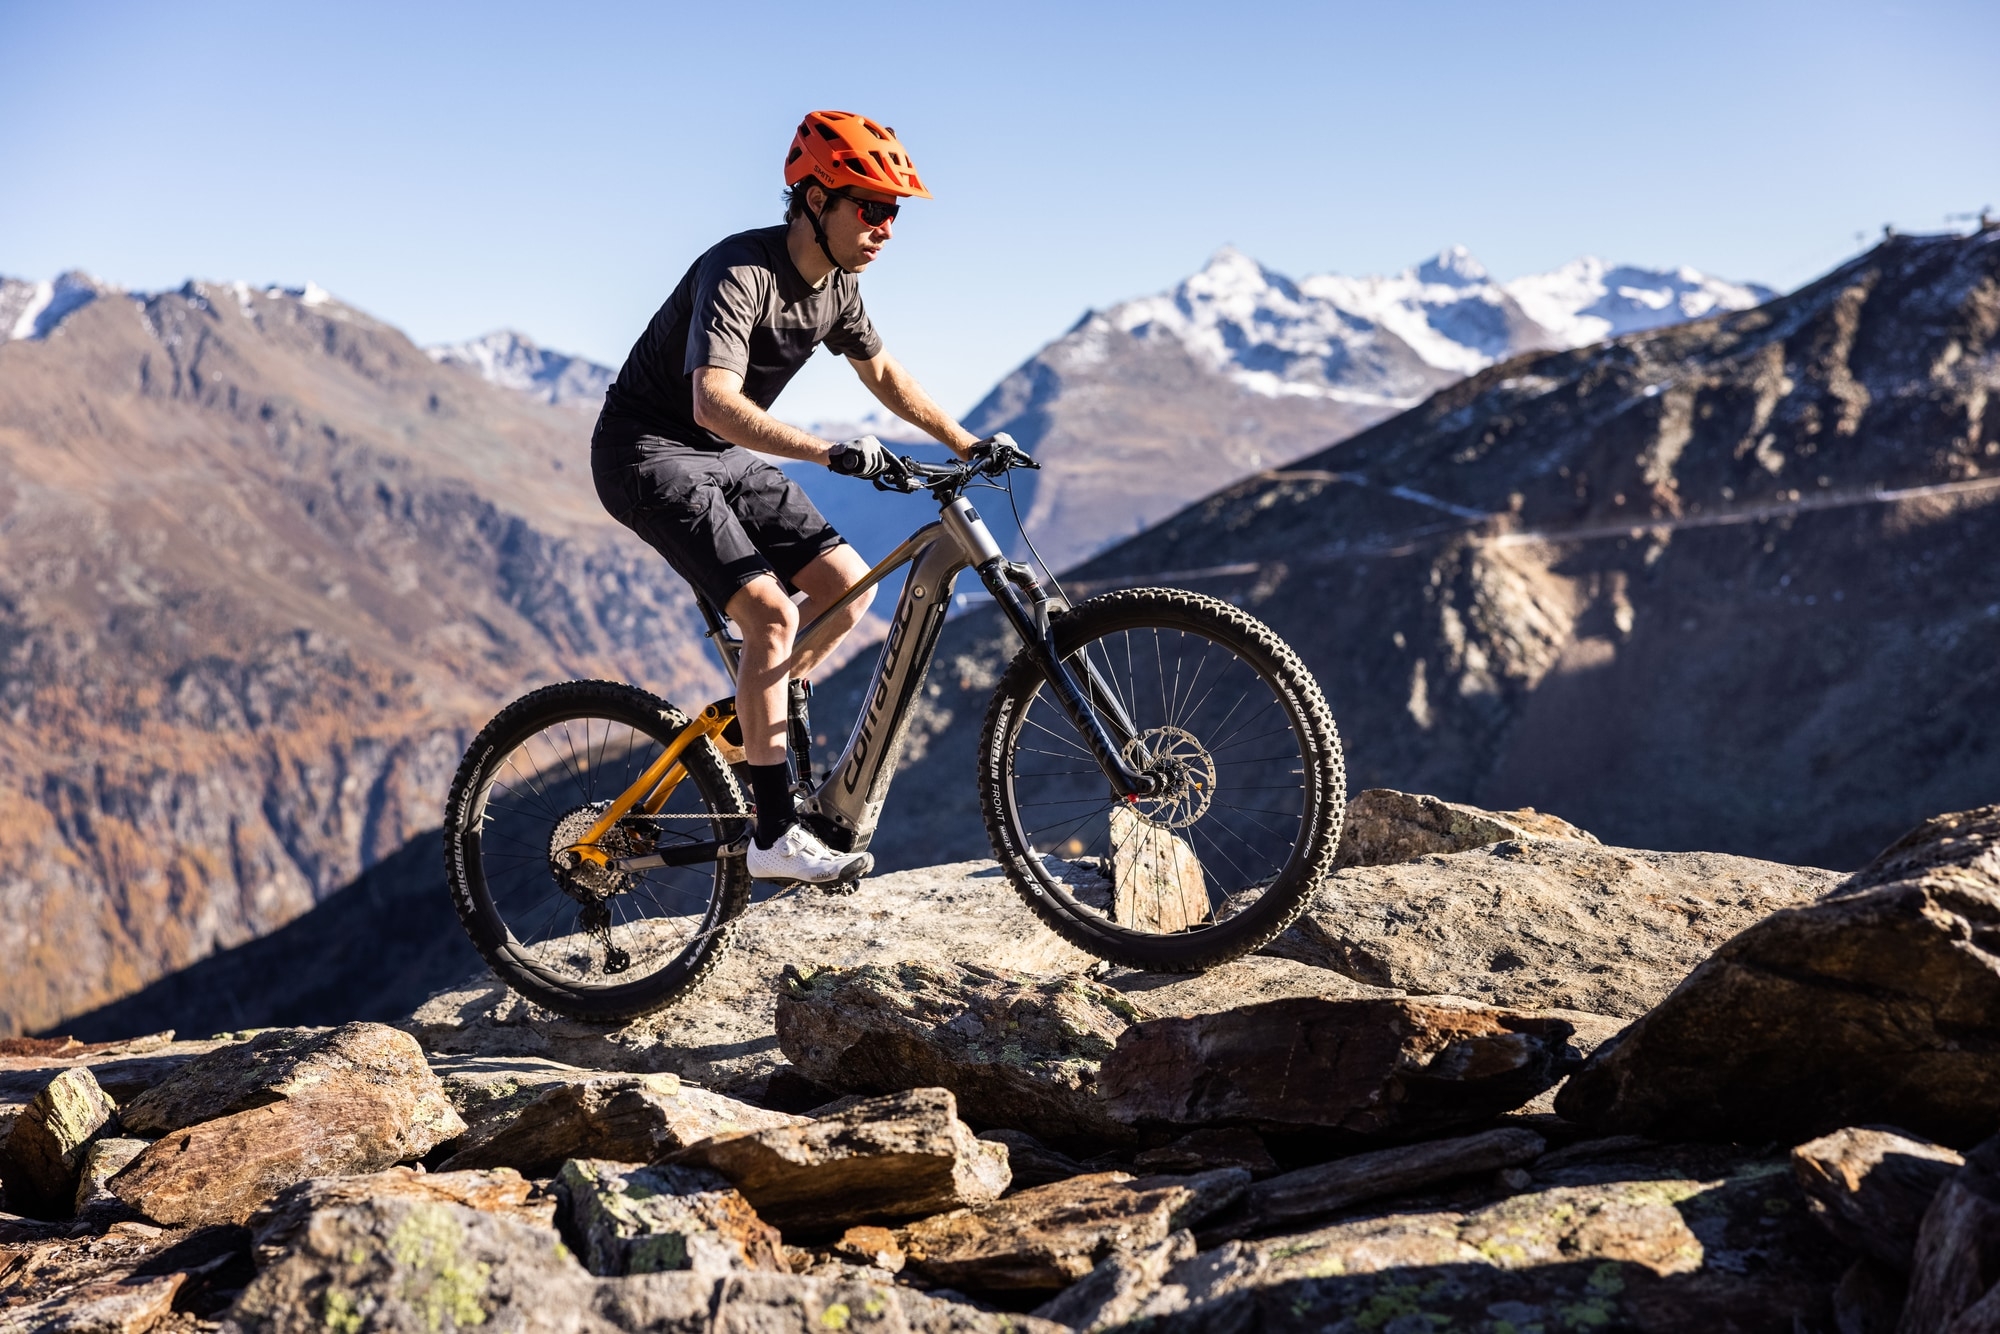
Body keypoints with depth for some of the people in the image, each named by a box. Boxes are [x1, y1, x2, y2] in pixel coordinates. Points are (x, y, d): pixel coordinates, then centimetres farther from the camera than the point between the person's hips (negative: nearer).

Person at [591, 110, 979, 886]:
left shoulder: (838, 282, 0)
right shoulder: (739, 272, -27)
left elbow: (880, 371, 18)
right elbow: (715, 402, -40)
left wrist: (963, 443, 13)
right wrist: (830, 454, -50)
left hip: (724, 457, 8)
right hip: (650, 452, -8)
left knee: (846, 583, -3)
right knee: (770, 612, -22)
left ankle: (753, 722, 17)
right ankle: (775, 835, -17)